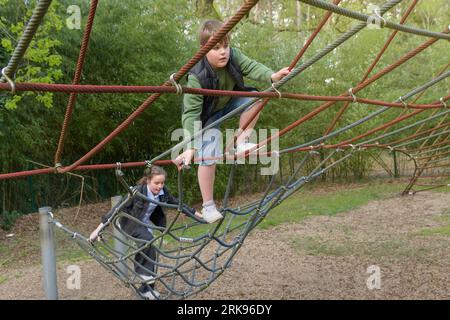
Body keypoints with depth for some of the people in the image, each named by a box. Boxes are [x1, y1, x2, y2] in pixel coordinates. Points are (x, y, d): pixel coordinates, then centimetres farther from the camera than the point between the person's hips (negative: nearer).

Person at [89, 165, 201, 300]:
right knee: (148, 240, -32)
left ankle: (147, 288, 19)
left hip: (145, 224, 5)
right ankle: (141, 270, -13)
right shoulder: (138, 191, -32)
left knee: (151, 253, 3)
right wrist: (98, 229, -36)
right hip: (130, 222, -5)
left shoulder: (163, 192, -16)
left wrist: (199, 215, 1)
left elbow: (177, 203, -3)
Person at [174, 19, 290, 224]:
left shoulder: (233, 56, -22)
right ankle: (208, 206, 1)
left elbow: (252, 67, -32)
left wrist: (272, 76, -55)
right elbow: (191, 113, -37)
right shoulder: (197, 77, -35)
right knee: (208, 157, -14)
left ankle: (241, 142, -8)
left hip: (228, 103, 5)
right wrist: (190, 147, -44)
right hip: (206, 115, -5)